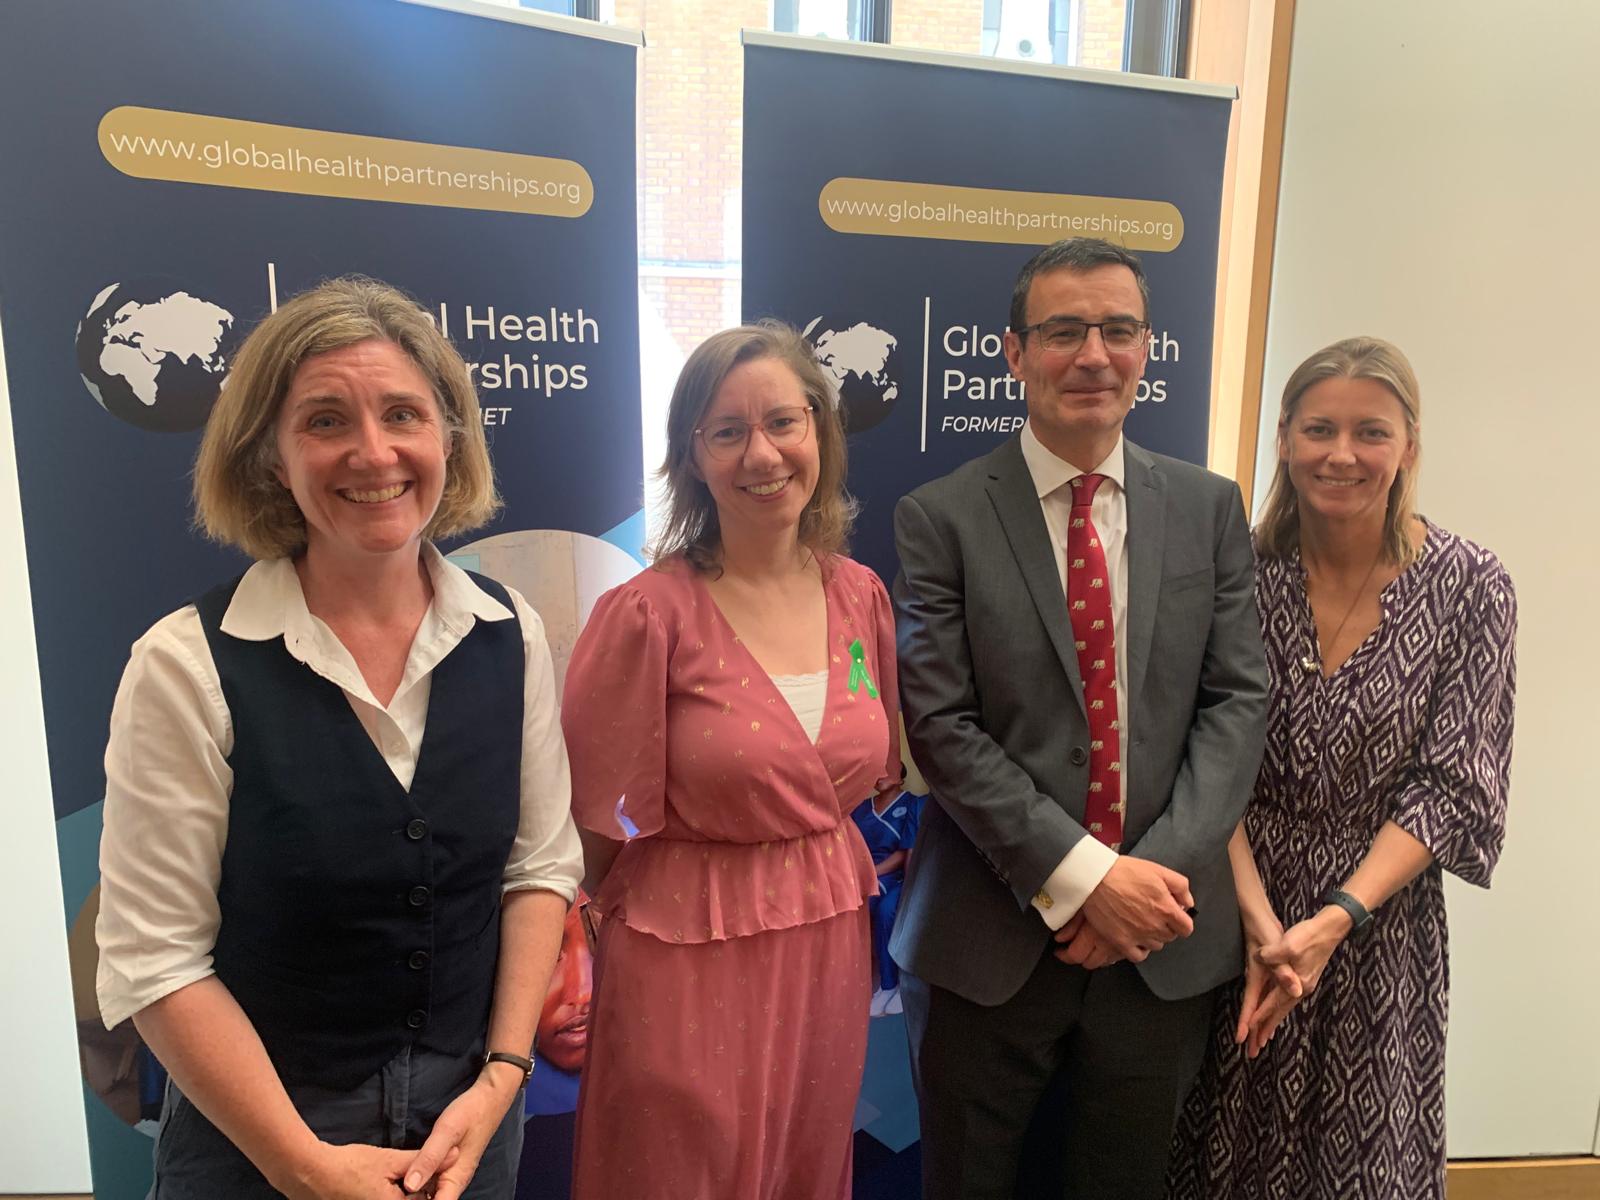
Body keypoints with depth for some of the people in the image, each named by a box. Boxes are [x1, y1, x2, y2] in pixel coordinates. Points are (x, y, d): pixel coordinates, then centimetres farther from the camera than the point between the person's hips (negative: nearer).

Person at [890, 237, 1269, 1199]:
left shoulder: (1210, 508, 5)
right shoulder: (941, 518, -7)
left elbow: (1238, 698, 1)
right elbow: (940, 725, -11)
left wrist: (1158, 867, -11)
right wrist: (1082, 876, -15)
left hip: (1165, 937, 3)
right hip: (992, 940, -2)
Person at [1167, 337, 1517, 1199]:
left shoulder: (1471, 588, -7)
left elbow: (1451, 787, -9)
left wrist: (1335, 919, -18)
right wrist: (1259, 918, -17)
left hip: (1377, 923, 0)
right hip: (1232, 915, 1)